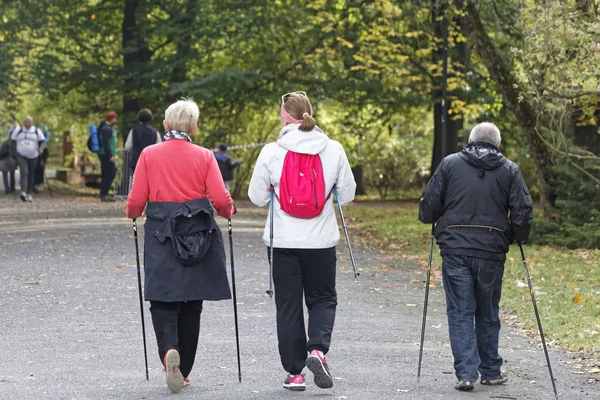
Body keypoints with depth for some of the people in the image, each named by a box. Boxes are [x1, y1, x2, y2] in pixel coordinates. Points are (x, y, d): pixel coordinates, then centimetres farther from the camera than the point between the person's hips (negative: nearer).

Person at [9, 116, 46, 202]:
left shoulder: (37, 132, 1)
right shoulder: (18, 131, 3)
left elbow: (43, 142, -1)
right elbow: (13, 143, 12)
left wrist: (41, 149, -21)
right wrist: (14, 154, 5)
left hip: (33, 156, 1)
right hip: (21, 156, -1)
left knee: (30, 175, 6)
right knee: (24, 172, -19)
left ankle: (29, 194, 18)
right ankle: (23, 192, -30)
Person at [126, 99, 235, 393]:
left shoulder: (149, 154, 0)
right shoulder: (204, 157, 0)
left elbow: (136, 201, -2)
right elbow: (220, 200, -7)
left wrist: (132, 214, 20)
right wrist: (229, 212, 16)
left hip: (161, 236, -1)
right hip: (199, 235, 1)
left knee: (163, 302, 3)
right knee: (191, 305, 12)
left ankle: (169, 350, -25)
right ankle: (185, 370, 18)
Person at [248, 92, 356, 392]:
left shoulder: (272, 152, -8)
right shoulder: (334, 150, -4)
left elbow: (257, 197, -2)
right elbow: (347, 195, 4)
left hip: (284, 241, -1)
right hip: (322, 241, 1)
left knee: (288, 304, 10)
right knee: (323, 298, 16)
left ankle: (295, 372, 11)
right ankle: (318, 349, -9)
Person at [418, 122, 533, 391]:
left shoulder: (449, 164, 4)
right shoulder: (509, 170, 5)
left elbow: (429, 205, 1)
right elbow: (523, 212, -1)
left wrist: (429, 219, 23)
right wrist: (518, 237, 18)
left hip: (455, 250, -1)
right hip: (492, 252, 1)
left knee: (460, 313, 3)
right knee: (488, 314, 15)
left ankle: (466, 373, -5)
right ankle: (491, 371, 24)